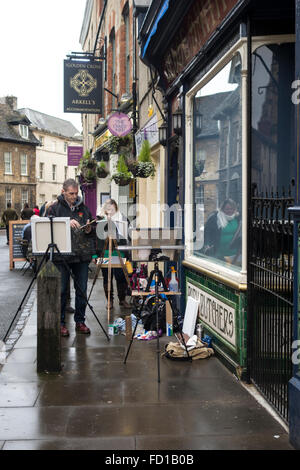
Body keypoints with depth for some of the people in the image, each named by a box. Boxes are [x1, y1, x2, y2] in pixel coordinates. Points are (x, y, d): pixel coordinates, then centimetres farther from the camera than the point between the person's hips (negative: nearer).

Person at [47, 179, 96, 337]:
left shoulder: (84, 208, 14)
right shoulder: (54, 208, 2)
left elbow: (93, 232, 19)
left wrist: (89, 230, -4)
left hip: (82, 255, 3)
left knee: (82, 290, 7)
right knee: (61, 290, 1)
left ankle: (80, 321, 18)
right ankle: (60, 322, 12)